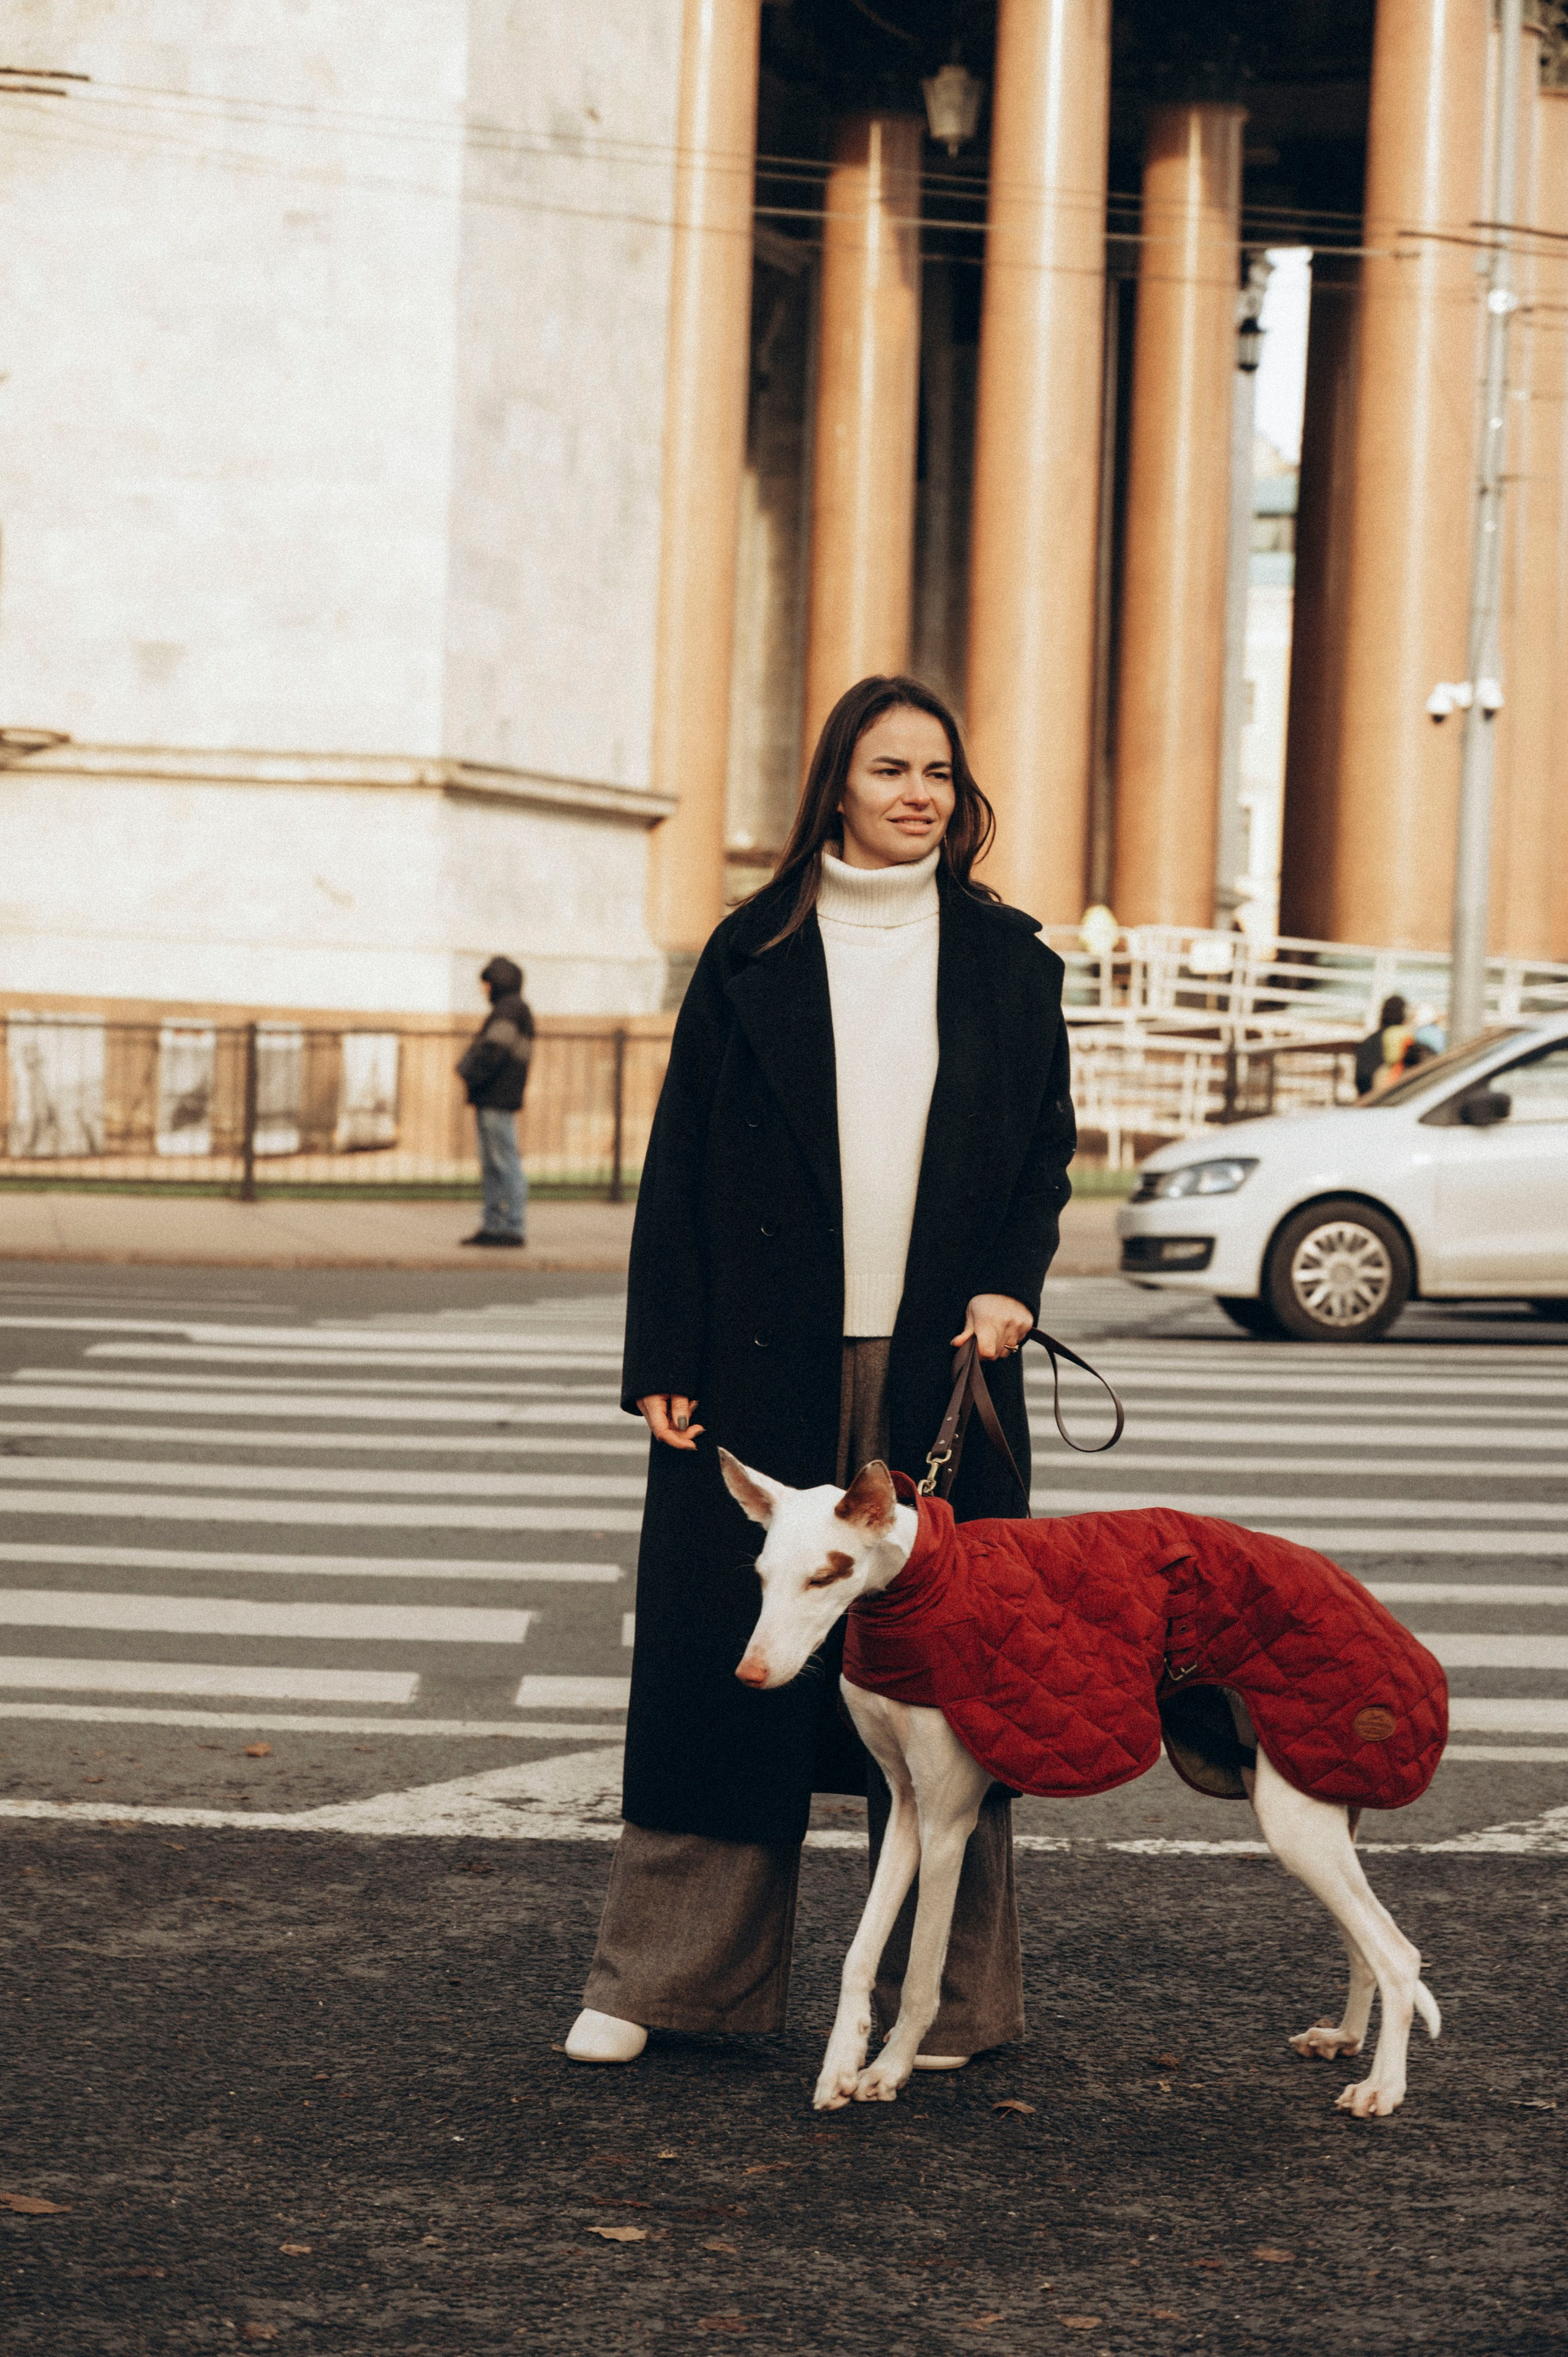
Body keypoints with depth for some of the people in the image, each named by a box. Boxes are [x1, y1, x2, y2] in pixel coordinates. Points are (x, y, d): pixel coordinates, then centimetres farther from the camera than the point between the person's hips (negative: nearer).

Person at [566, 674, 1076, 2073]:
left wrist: (1011, 1281, -6)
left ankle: (945, 1988, 11)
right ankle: (663, 1970, 10)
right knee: (727, 1643, 1)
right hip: (769, 1363, -1)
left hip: (939, 1362, 1)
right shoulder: (754, 955, 5)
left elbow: (1048, 1145, 12)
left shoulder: (1007, 958, 9)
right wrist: (667, 1360, -3)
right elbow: (682, 1162, 3)